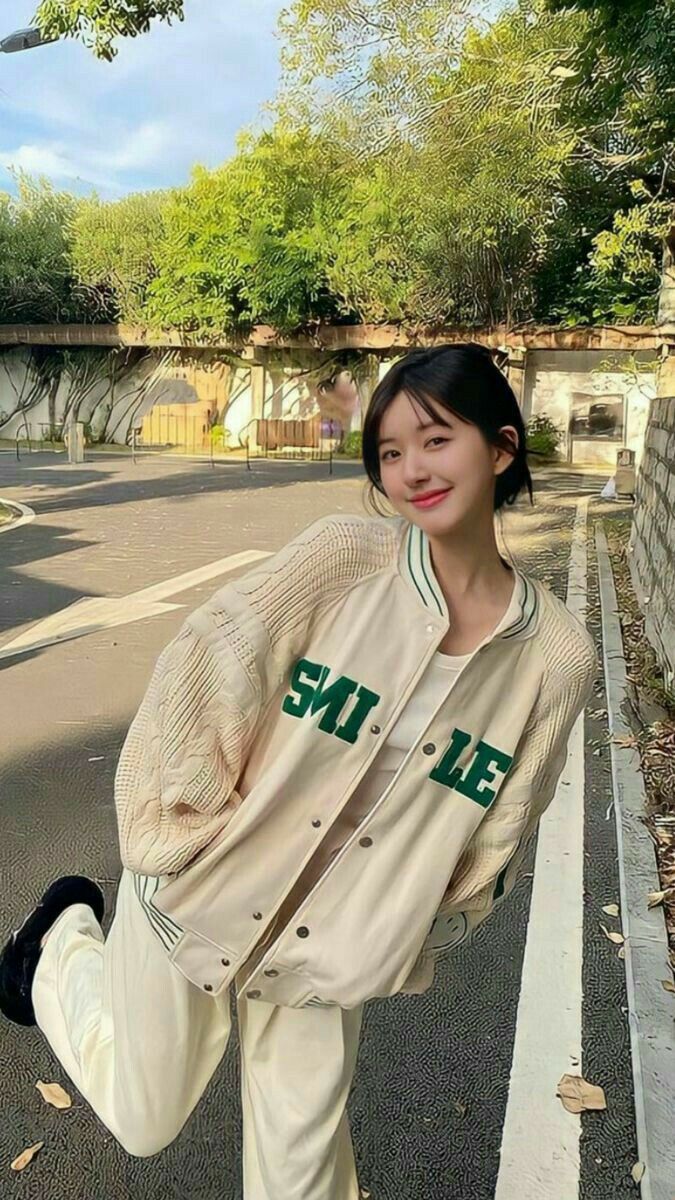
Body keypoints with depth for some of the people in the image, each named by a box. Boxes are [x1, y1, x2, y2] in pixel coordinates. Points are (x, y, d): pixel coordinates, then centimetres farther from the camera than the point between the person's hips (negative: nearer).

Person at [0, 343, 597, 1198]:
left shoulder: (557, 659, -11)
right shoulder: (344, 557, -19)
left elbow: (494, 838, -1)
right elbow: (202, 669, -14)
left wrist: (403, 932, -3)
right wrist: (191, 830, -12)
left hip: (327, 941, 2)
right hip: (200, 893, -1)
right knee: (143, 1121, 19)